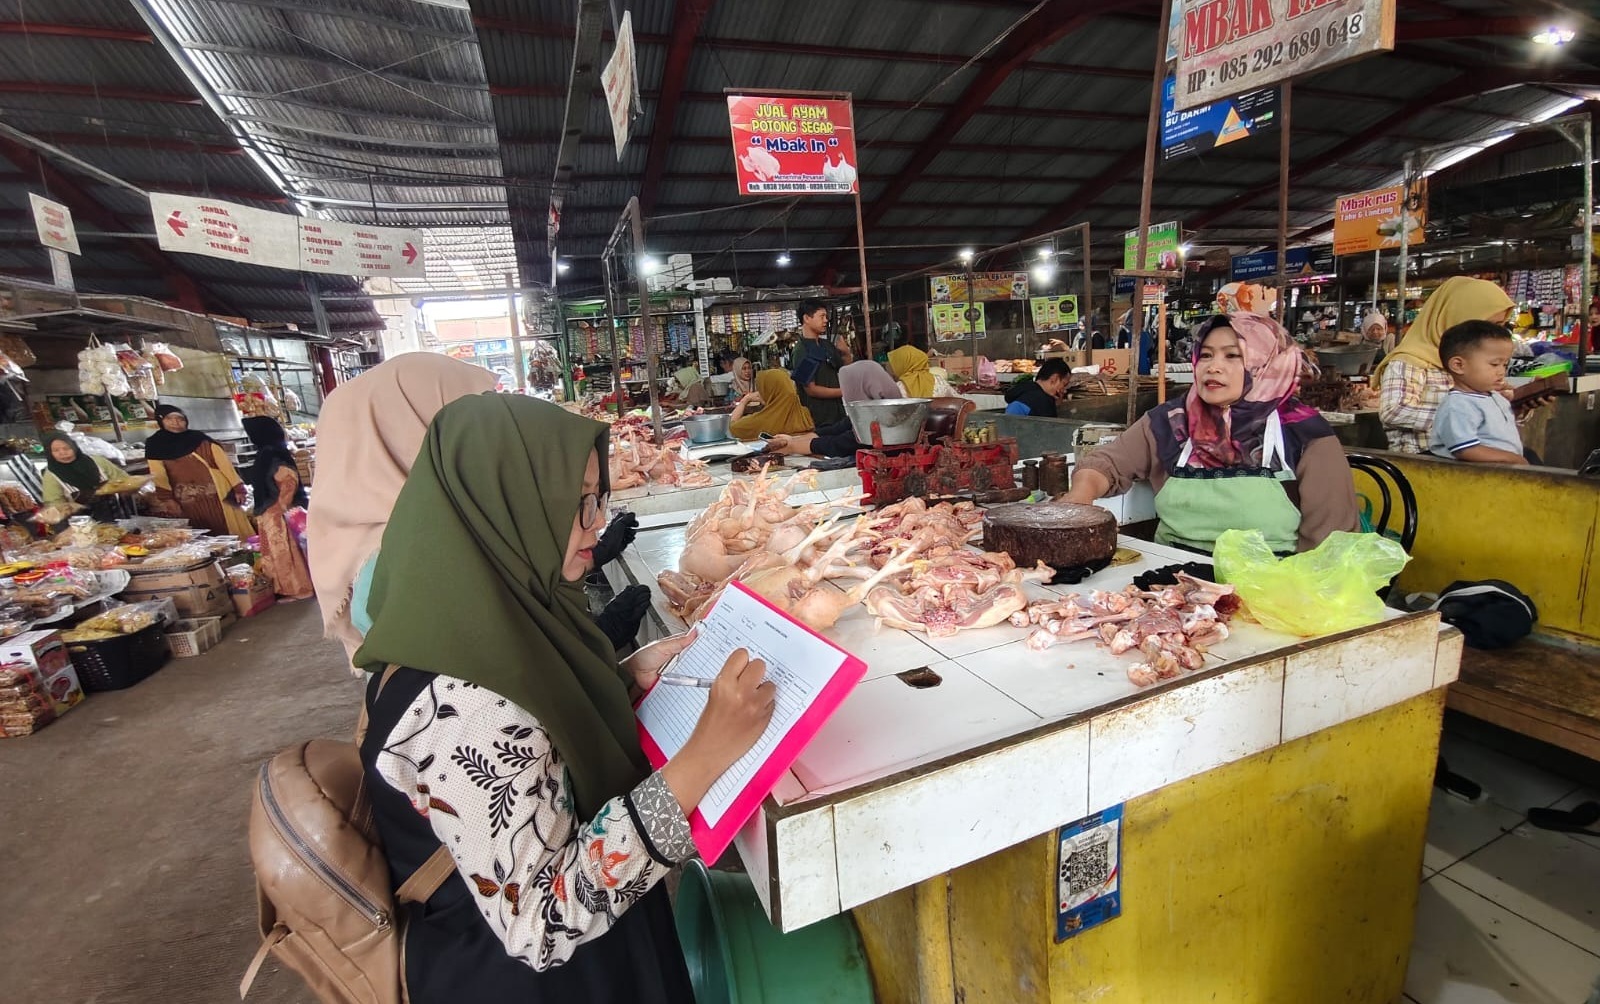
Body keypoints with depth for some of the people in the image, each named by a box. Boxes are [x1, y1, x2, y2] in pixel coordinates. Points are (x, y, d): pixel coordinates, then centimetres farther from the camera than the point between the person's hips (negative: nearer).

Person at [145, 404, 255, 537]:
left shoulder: (200, 439, 3)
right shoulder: (155, 445, 5)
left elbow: (223, 463, 0)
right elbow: (159, 477, 0)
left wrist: (237, 487, -7)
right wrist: (167, 500, -11)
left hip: (218, 495, -1)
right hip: (188, 504, 1)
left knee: (233, 531, 1)